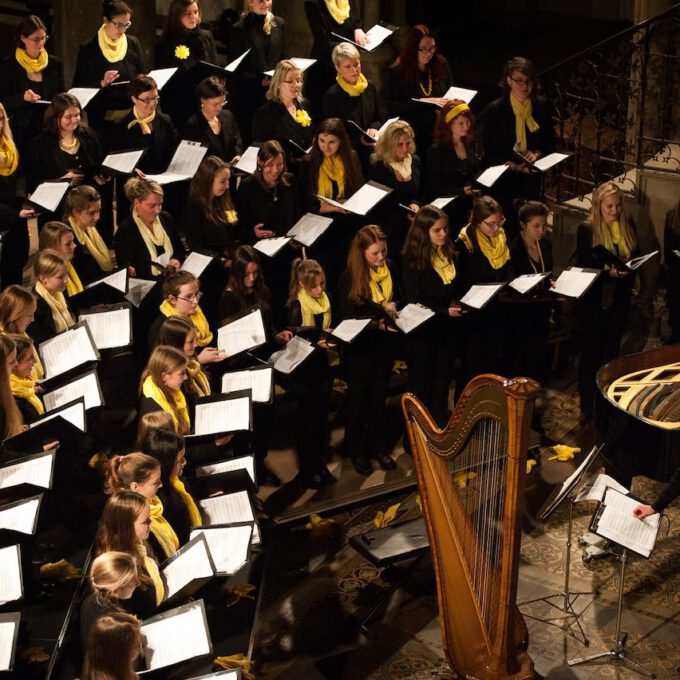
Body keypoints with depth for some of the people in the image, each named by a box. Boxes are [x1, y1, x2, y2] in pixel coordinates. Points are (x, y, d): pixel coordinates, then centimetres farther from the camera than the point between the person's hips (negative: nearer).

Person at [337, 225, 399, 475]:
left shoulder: (389, 269, -2)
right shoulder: (349, 278, -16)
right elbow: (349, 316, -15)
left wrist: (392, 306, -11)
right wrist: (377, 323, -28)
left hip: (385, 343, 4)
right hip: (360, 345, -4)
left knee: (379, 395, 16)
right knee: (358, 397, 9)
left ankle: (378, 446, 28)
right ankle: (357, 451, 21)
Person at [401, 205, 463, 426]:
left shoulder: (450, 254, 3)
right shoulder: (412, 259, -15)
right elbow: (414, 301, -15)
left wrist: (458, 304, -3)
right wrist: (445, 311, -21)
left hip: (448, 329, 6)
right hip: (424, 331, -6)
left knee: (442, 383, 17)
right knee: (421, 386, 7)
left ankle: (442, 430, 29)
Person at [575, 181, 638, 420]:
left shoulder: (628, 224, 2)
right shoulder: (587, 229, -12)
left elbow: (635, 255, 11)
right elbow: (583, 266, -14)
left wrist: (628, 276, -10)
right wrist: (608, 272, -30)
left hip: (619, 299, 4)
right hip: (594, 300, -4)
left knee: (612, 350, 14)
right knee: (591, 351, 6)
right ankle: (588, 406, 17)